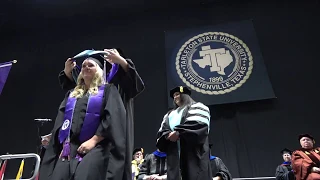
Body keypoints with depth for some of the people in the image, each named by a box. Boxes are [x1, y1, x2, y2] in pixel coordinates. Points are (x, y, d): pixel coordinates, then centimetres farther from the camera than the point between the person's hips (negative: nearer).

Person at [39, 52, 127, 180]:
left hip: (94, 149, -4)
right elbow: (61, 122, 16)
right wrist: (64, 144, 0)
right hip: (68, 149, 5)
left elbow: (112, 118, -7)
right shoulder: (71, 94, 23)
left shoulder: (108, 90, 7)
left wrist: (94, 140, -14)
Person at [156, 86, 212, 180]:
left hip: (192, 149, -4)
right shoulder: (170, 114, 30)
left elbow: (200, 124, -7)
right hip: (174, 153, 5)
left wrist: (179, 133, -15)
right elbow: (162, 132, 17)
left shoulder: (197, 107, 13)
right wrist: (168, 135, -8)